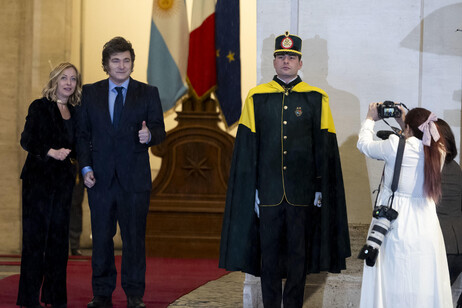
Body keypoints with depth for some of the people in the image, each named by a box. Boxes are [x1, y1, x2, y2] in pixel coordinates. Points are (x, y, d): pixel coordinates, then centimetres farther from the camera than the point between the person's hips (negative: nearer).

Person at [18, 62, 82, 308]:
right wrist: (51, 152, -19)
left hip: (63, 179, 5)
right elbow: (27, 140, -8)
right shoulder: (40, 107, -1)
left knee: (59, 235, 6)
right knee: (35, 235, -5)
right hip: (39, 178, -5)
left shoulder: (74, 112, 14)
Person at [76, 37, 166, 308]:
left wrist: (149, 135, -21)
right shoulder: (90, 93, 9)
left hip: (135, 177, -1)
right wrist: (86, 167, -2)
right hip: (100, 178, 1)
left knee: (134, 237, -1)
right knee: (101, 237, 5)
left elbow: (159, 130, 2)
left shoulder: (148, 93, 6)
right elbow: (82, 133, 9)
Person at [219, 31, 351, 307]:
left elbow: (325, 148, 3)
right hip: (268, 192, 1)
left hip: (302, 192, -1)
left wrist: (320, 189, -1)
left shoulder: (316, 99, 3)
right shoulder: (256, 97, 4)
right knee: (269, 252, 6)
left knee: (298, 253, 4)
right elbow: (247, 148, 5)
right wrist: (252, 190, 0)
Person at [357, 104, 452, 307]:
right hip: (426, 227, 4)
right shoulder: (437, 152, -2)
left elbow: (364, 144, 3)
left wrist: (370, 120, 20)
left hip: (396, 227, -4)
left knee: (395, 284, 3)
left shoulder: (396, 145, -14)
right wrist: (402, 123, 23)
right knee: (424, 288, 9)